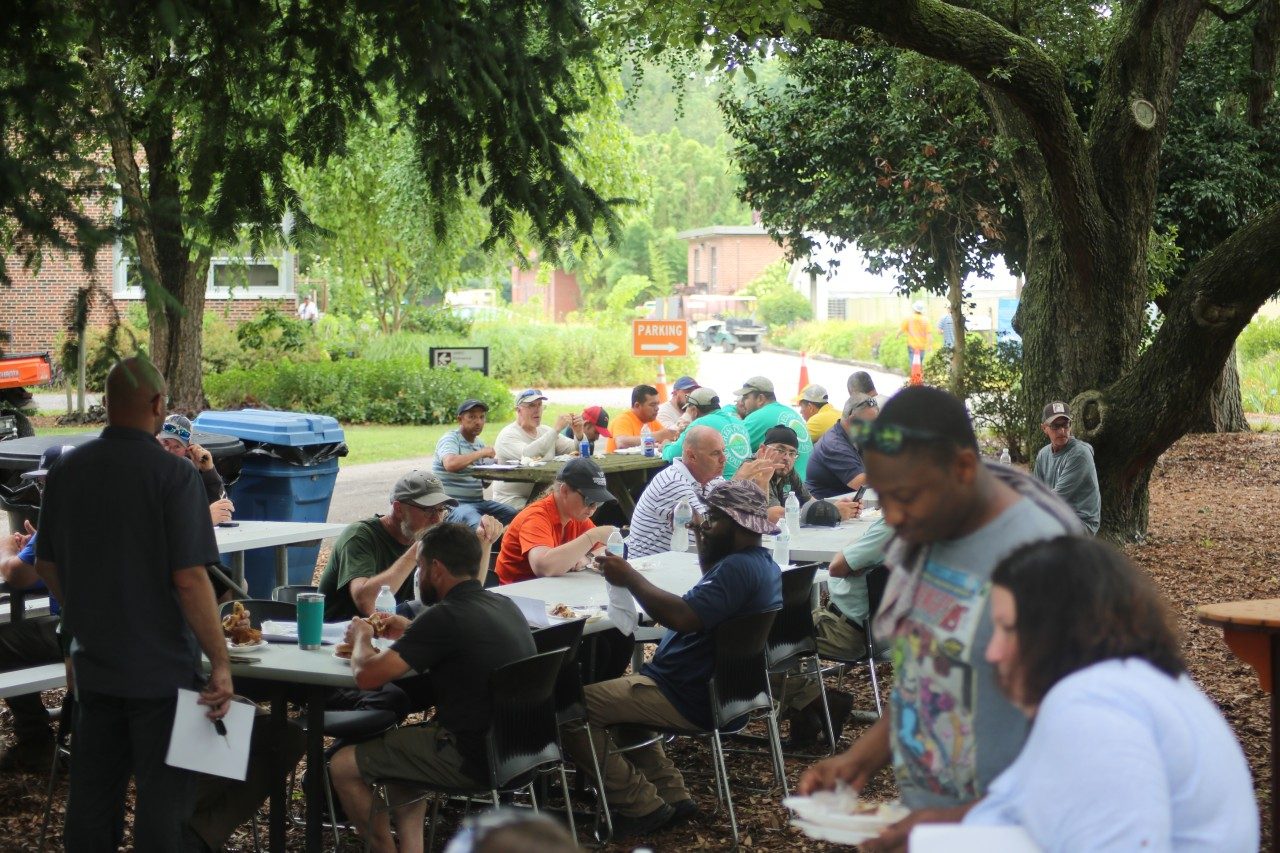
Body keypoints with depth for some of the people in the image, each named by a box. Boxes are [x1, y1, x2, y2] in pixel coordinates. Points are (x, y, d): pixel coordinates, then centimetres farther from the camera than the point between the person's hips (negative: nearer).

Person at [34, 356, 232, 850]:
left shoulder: (67, 472, 2)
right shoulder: (174, 475, -16)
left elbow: (46, 565, 11)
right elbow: (189, 578, -21)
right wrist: (220, 663, -15)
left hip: (94, 664, 6)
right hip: (162, 667, -5)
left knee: (93, 790, 15)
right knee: (161, 796, 4)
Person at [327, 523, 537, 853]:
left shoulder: (446, 617, -19)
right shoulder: (504, 606, 7)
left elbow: (367, 675, -17)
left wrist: (362, 637, 4)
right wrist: (410, 629, 24)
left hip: (473, 759, -9)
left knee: (343, 765, 4)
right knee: (403, 740, 30)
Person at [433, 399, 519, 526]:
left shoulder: (480, 442, 18)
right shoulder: (450, 439, -6)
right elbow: (450, 464, -30)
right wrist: (481, 453, -20)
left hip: (478, 501, 8)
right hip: (454, 505, -7)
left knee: (515, 515, -13)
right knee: (478, 524, -36)